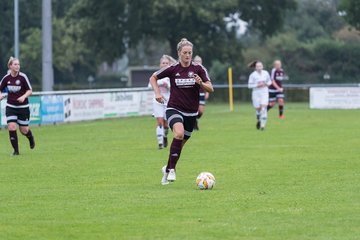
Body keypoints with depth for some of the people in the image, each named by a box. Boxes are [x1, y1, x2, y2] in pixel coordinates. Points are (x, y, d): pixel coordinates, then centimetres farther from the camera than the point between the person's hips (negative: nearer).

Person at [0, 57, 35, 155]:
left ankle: (31, 138, 42)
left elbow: (30, 90, -8)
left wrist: (24, 97, -26)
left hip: (23, 107, -2)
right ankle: (16, 150, -1)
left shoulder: (23, 77, -12)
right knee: (11, 127, -14)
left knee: (24, 130, 5)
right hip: (11, 107, 2)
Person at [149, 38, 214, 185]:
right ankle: (172, 169, -24)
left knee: (180, 144, 11)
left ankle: (167, 169, 35)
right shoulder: (172, 69, -4)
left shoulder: (198, 69, -2)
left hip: (191, 112, 3)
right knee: (179, 133, -31)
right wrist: (157, 92, -6)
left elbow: (210, 89, -3)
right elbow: (153, 78, 9)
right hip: (174, 109, -3)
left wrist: (201, 83, -23)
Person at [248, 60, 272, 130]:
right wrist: (257, 85, -19)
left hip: (264, 93, 1)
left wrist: (267, 84, -6)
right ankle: (258, 120, 37)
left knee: (264, 108, -14)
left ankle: (263, 125, -14)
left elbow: (269, 81, 15)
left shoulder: (266, 73, 1)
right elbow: (250, 85, -7)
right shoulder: (253, 75, -8)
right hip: (256, 93, -1)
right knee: (258, 109, 5)